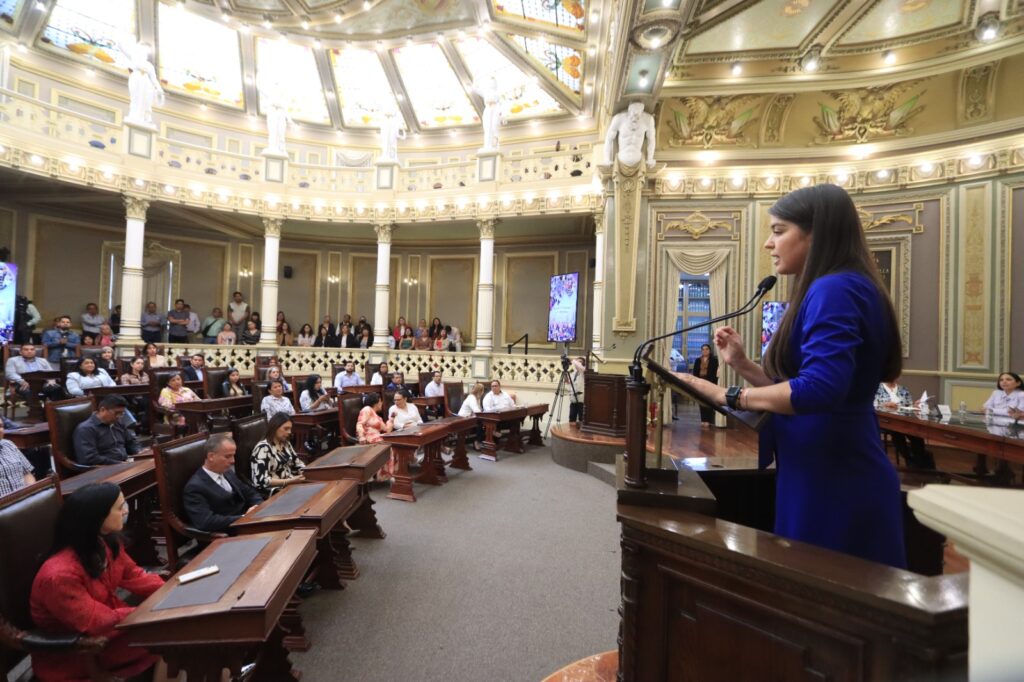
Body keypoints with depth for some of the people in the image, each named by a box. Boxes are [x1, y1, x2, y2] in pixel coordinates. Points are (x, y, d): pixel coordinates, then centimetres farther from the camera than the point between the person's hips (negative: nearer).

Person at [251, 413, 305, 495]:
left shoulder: (286, 444, 10)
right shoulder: (263, 448, -14)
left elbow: (297, 464, 18)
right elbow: (261, 481, -20)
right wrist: (290, 481, -24)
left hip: (290, 485, 8)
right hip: (274, 492, -7)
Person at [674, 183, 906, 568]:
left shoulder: (835, 290, -18)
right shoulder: (835, 290, 15)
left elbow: (818, 389, -31)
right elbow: (795, 384, 14)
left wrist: (728, 396, -22)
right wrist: (741, 364, 5)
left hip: (833, 483, -10)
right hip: (836, 478, 10)